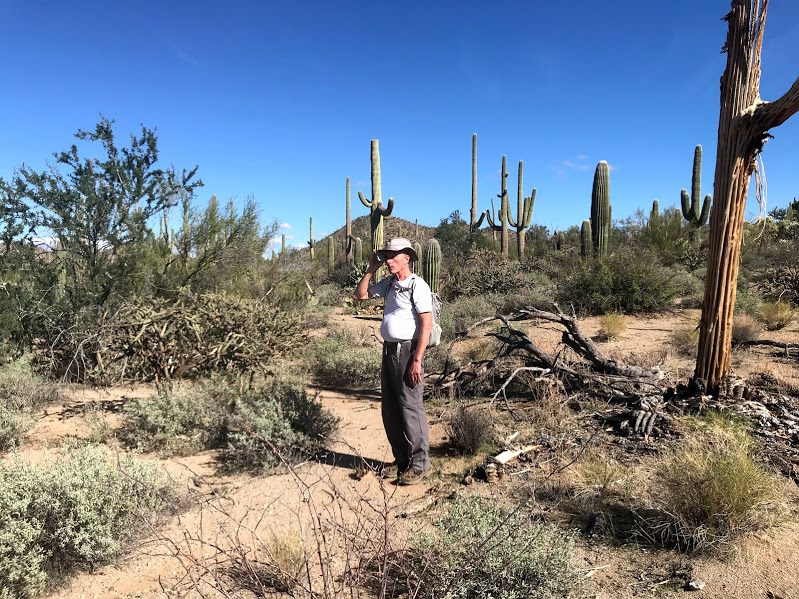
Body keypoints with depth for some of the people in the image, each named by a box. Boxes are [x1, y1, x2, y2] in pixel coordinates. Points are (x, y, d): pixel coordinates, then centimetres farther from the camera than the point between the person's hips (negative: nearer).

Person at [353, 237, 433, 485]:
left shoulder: (417, 285, -11)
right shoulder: (389, 283, 13)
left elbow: (426, 324, -16)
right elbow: (359, 295, 21)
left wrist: (417, 360, -21)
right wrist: (371, 269, 9)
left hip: (407, 351, -9)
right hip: (389, 350, 9)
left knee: (410, 408, -4)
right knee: (390, 409, 13)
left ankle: (419, 463, 9)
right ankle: (401, 459, 26)